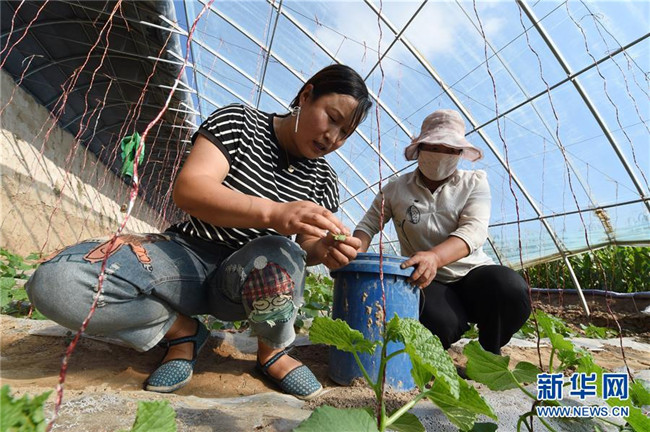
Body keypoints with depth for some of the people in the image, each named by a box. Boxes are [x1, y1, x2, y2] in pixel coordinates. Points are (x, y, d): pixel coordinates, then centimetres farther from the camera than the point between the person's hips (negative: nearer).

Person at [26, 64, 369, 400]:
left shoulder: (323, 179, 3)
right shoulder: (238, 122, -7)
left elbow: (306, 246, 3)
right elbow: (187, 189, -21)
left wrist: (324, 250, -22)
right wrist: (273, 213, -37)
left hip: (247, 281, 1)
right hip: (189, 255, 0)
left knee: (278, 254, -37)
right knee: (54, 281, -24)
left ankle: (271, 352, -4)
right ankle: (182, 331, -2)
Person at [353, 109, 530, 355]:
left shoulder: (475, 182, 1)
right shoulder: (396, 189, 3)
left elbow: (474, 230, -15)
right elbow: (367, 226, 6)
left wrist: (434, 256, -36)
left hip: (473, 273, 2)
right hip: (428, 282, -1)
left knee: (511, 289, -32)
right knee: (440, 323, -34)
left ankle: (488, 356, 1)